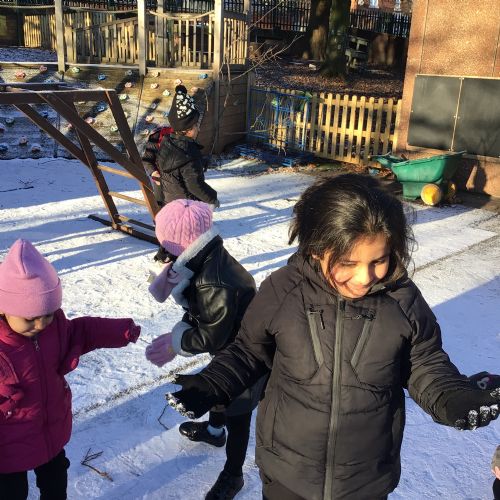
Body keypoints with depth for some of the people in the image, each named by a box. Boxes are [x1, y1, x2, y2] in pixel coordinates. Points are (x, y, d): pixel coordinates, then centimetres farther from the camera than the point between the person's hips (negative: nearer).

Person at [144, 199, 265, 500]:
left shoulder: (217, 285, -40)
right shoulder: (207, 260, -10)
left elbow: (211, 337, -30)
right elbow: (200, 311, -3)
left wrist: (175, 342, -17)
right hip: (229, 349, 10)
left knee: (237, 413, 11)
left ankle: (233, 476, 33)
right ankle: (214, 430, 62)